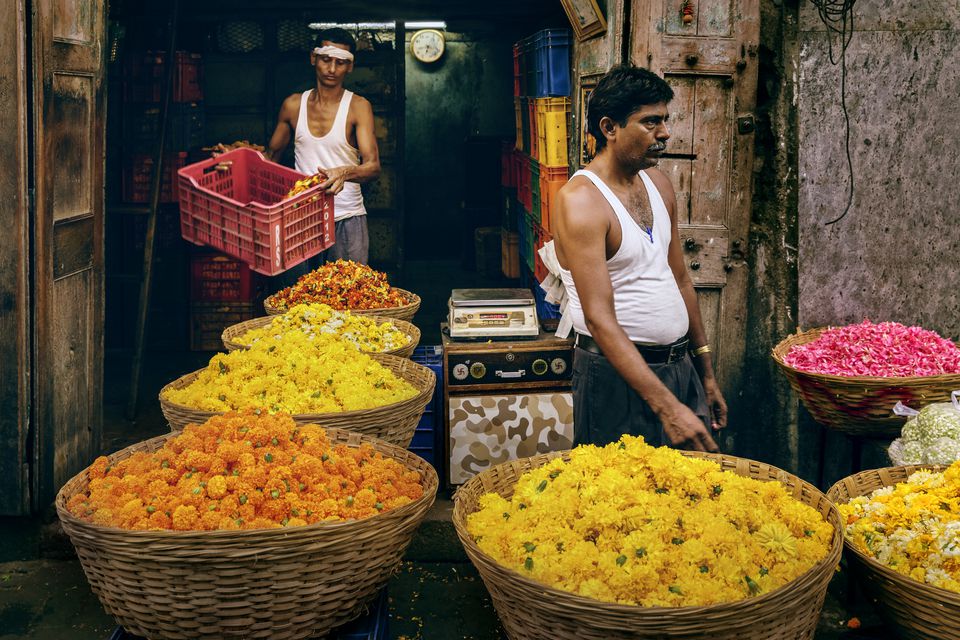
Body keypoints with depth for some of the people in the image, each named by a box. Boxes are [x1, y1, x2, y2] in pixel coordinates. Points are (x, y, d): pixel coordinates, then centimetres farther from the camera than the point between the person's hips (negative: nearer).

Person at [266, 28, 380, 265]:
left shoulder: (358, 106, -4)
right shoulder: (293, 105, 6)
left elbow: (373, 166, -14)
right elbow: (272, 156, 18)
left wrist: (345, 172, -35)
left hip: (346, 217, -2)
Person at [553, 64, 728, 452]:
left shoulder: (658, 183, 8)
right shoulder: (581, 201, -18)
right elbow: (599, 319, -23)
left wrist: (706, 374, 17)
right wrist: (666, 406, -28)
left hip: (681, 366, 8)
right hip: (619, 374, -7)